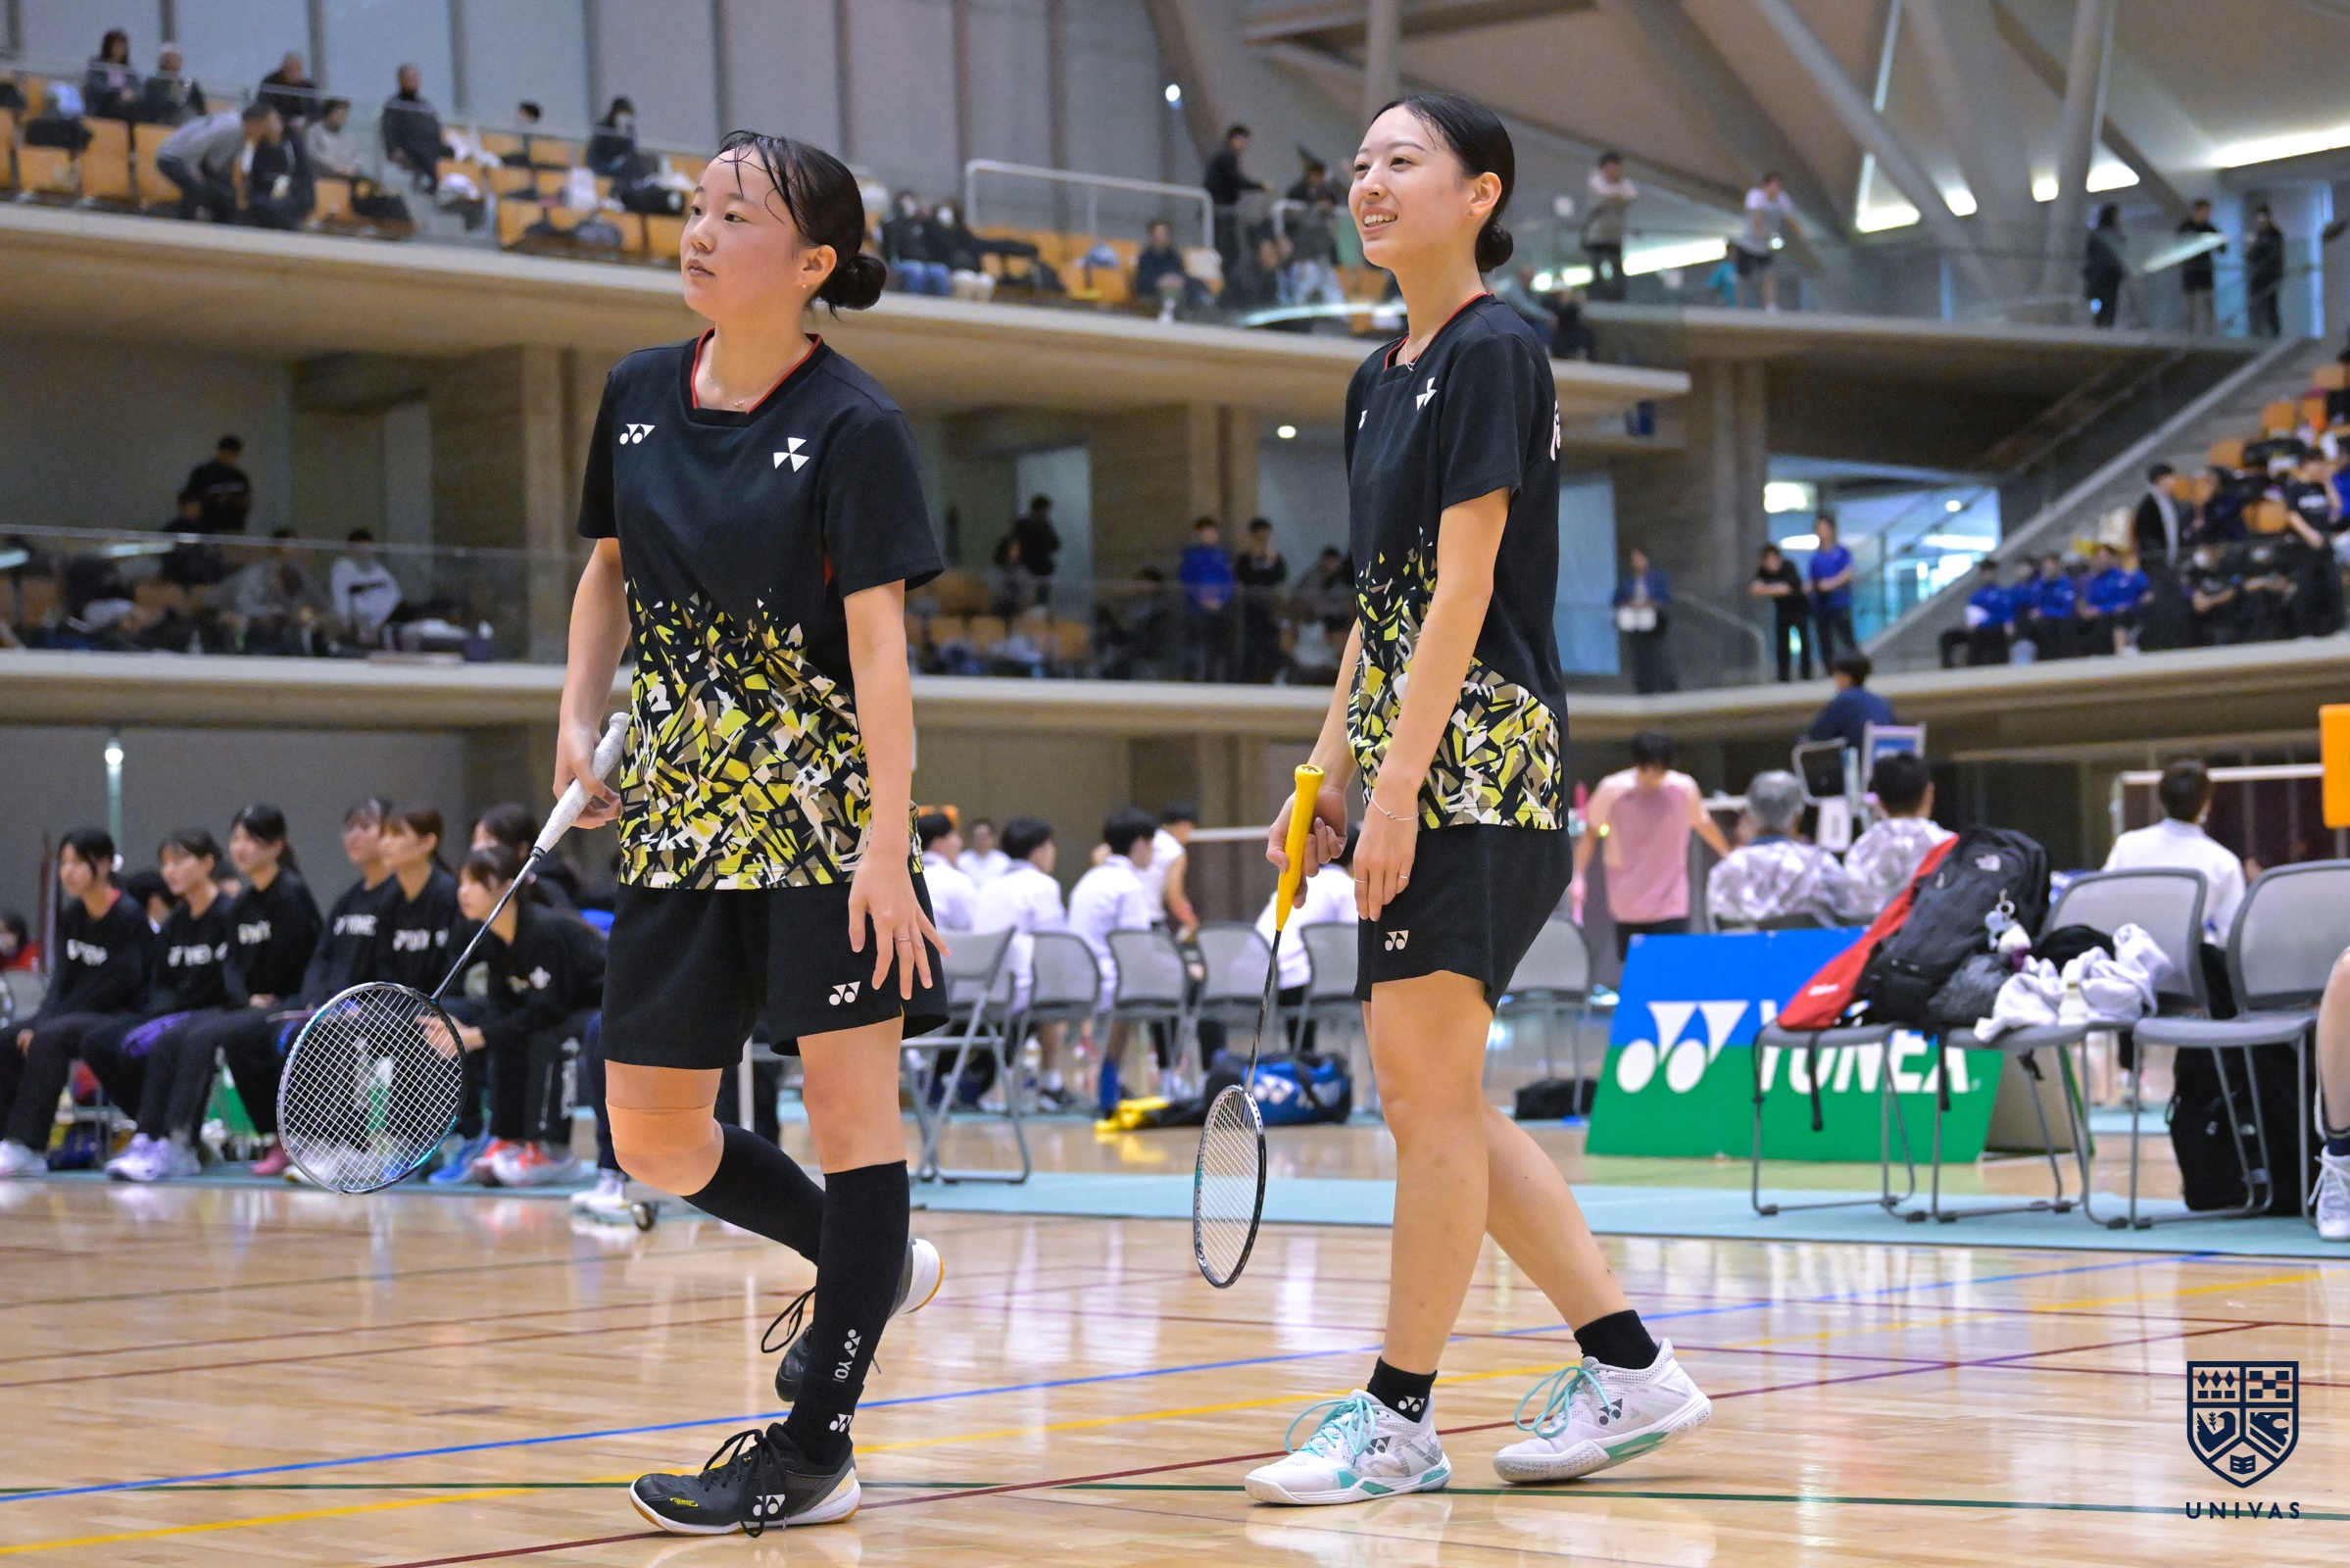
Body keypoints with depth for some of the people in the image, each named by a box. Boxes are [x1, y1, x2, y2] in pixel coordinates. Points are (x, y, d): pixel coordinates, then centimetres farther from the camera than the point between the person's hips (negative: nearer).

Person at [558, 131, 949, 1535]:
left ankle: (817, 1438, 2)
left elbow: (878, 644, -15)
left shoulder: (853, 425, -11)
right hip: (680, 814, 6)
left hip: (827, 811, -6)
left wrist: (887, 845, -20)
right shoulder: (639, 395, 6)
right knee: (652, 1137, 7)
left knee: (848, 1094, -5)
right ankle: (875, 1265, 31)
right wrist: (582, 721, 6)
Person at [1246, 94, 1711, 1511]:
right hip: (1408, 775, 9)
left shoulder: (1493, 352, -9)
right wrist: (1328, 779, 15)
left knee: (1428, 1086, -6)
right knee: (1435, 1100, 9)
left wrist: (1402, 781, -20)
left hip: (1478, 763, -9)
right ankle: (1630, 1370, 15)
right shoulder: (1382, 379, 17)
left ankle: (1399, 1419, 2)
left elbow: (1462, 586, -16)